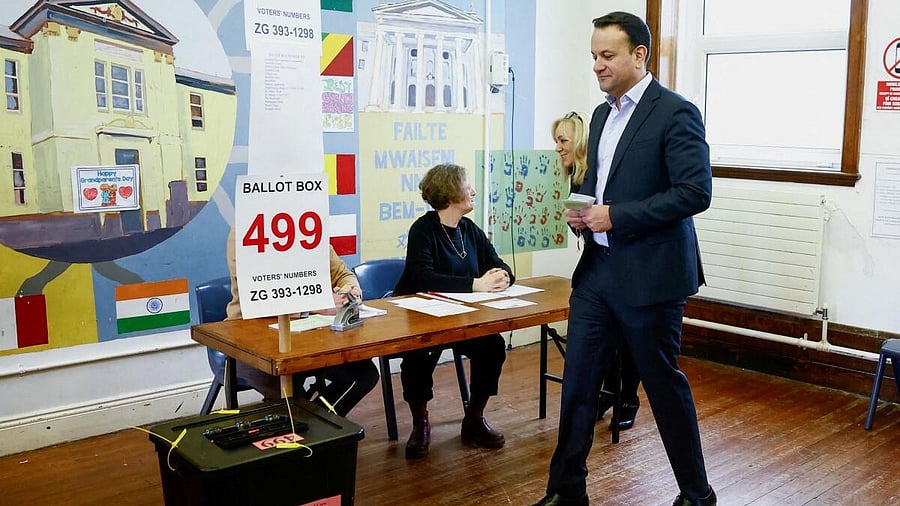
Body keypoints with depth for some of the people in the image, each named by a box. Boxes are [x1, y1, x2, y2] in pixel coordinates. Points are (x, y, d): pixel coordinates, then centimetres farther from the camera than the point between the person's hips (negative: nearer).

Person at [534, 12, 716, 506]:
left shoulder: (676, 113, -11)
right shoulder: (602, 114, 14)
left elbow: (696, 192, -18)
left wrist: (615, 216, -20)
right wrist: (583, 211, 2)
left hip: (649, 274, -7)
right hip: (597, 266, 7)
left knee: (663, 383, 6)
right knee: (577, 381, 8)